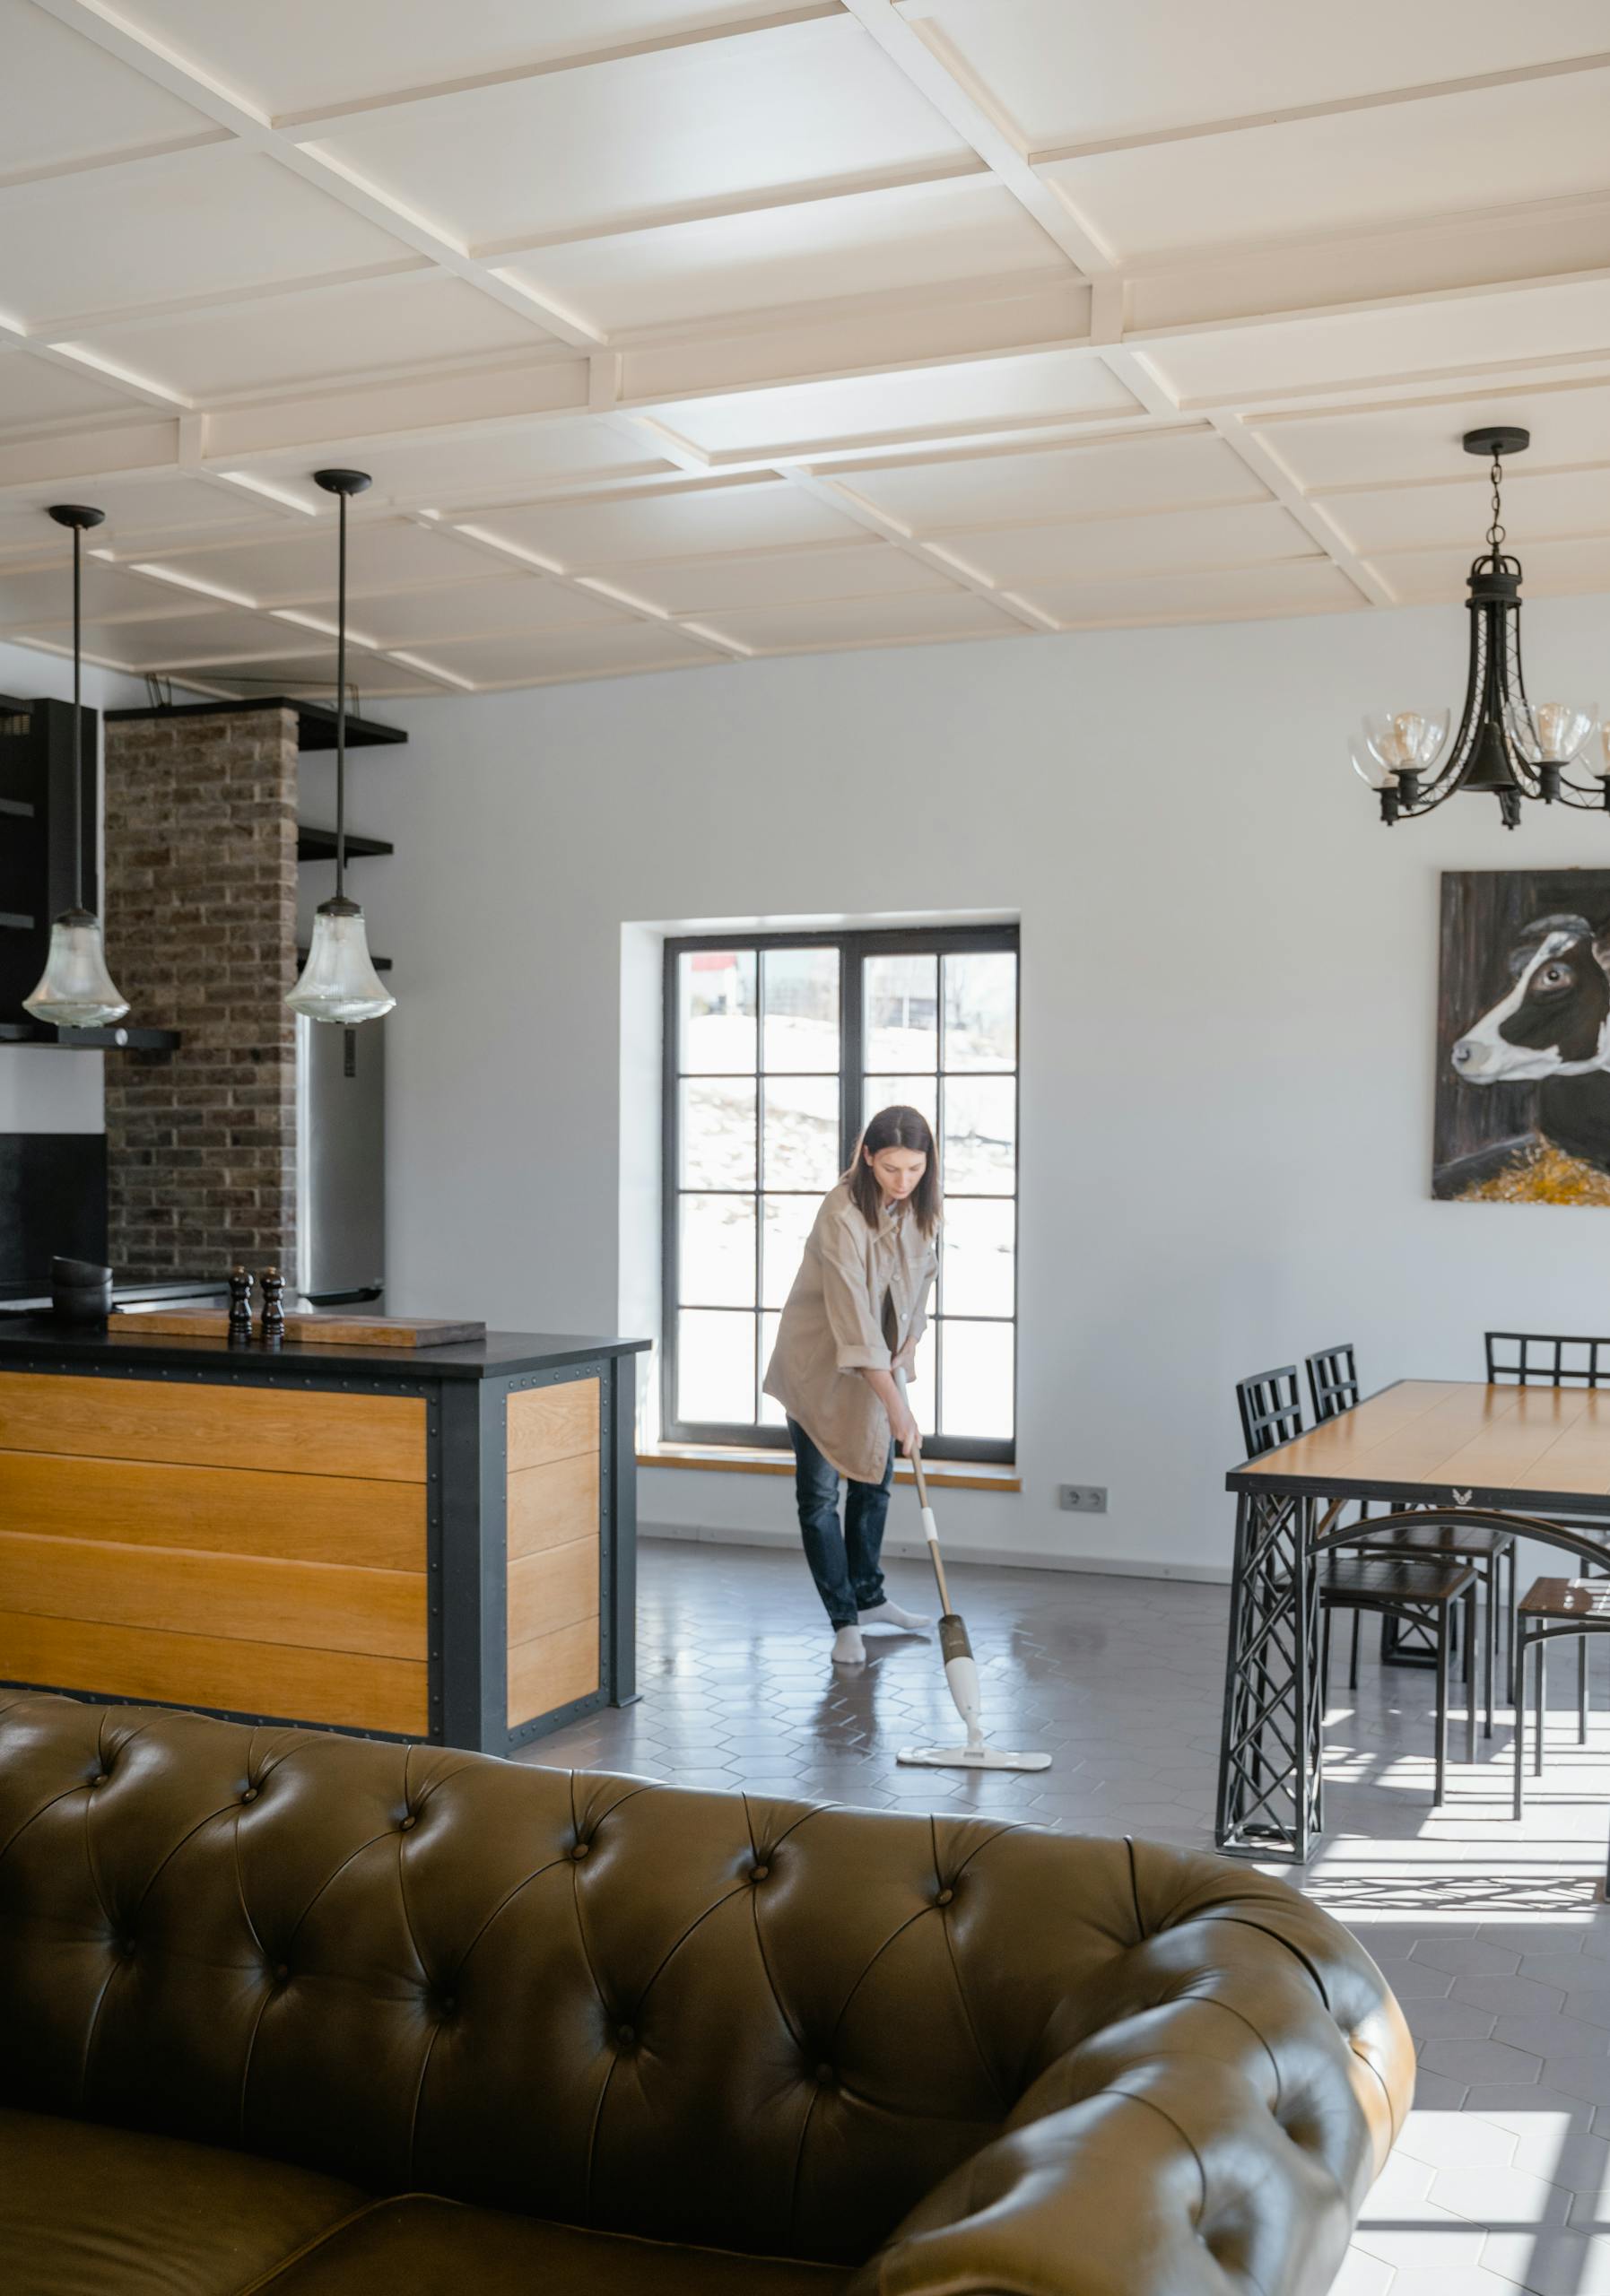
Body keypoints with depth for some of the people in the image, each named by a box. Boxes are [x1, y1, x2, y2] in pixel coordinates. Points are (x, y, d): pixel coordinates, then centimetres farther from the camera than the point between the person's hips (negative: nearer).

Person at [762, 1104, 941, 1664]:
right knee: (819, 1493, -3)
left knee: (874, 1479, 16)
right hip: (819, 1361, -6)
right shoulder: (842, 1214, -30)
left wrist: (910, 1341, 0)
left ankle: (868, 1597, 32)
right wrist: (895, 1405, -35)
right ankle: (844, 1622, 6)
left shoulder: (920, 1204, -8)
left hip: (879, 1358, 7)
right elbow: (853, 1317, -33)